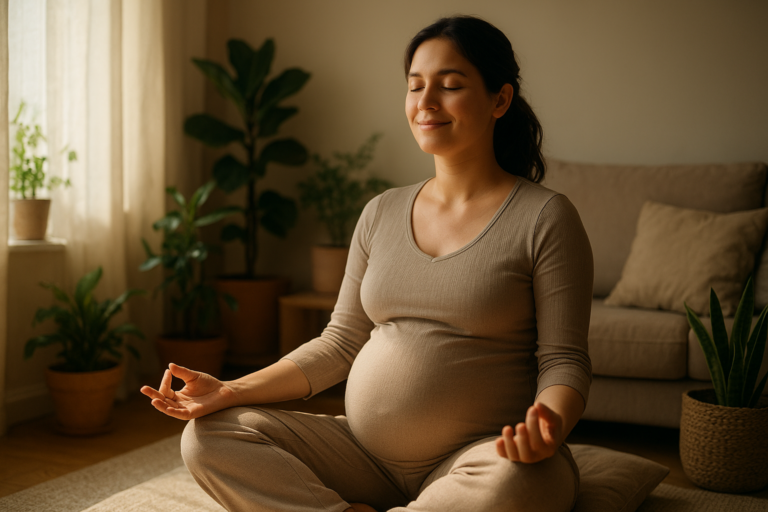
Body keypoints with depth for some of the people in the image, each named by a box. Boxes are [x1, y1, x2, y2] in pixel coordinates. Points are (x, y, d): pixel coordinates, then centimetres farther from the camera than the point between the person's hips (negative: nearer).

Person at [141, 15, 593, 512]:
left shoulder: (545, 217, -5)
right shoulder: (382, 213, 10)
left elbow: (564, 360, -6)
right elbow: (341, 343, 11)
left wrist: (551, 424, -30)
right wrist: (230, 391, 0)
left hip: (481, 453, -3)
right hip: (366, 452, 4)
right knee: (207, 437, -12)